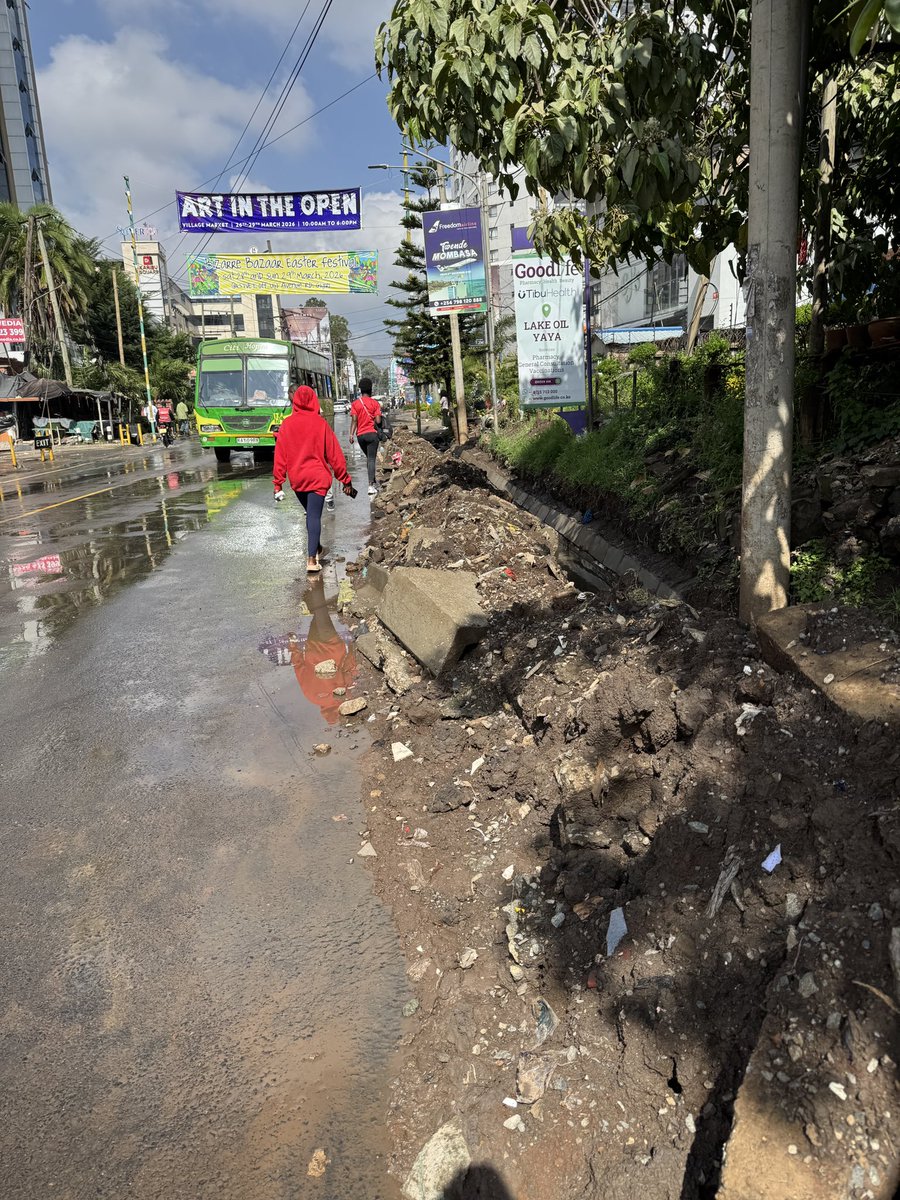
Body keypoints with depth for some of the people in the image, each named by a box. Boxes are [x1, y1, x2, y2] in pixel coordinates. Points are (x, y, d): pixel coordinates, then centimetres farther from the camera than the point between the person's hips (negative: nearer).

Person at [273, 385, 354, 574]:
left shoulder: (286, 424, 0)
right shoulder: (320, 423, -6)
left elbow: (280, 456, 0)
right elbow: (334, 454, -4)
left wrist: (278, 483, 4)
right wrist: (345, 480, 2)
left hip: (296, 479, 3)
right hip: (318, 477, -3)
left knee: (310, 513, 22)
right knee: (314, 516, -3)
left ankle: (316, 549, 36)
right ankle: (311, 559, -13)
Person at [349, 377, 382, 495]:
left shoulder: (355, 403, 4)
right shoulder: (375, 403, -1)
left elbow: (354, 420, -5)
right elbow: (378, 421, -7)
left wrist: (351, 434, -6)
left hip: (360, 435, 3)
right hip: (372, 433, -3)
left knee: (368, 457, 20)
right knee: (372, 459, -6)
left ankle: (373, 481, 26)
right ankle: (371, 485, -17)